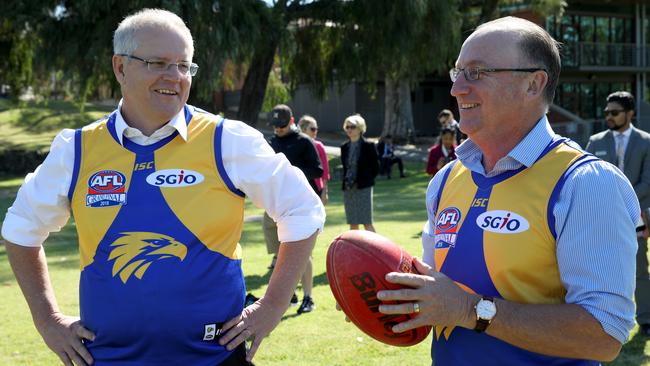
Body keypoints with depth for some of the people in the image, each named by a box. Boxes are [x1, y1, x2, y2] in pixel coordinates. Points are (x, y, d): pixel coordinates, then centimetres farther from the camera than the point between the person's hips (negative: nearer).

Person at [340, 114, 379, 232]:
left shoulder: (368, 146, -5)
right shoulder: (345, 147, 9)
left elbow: (375, 167, 0)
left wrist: (366, 180, -3)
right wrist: (346, 181, 5)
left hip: (363, 188, -5)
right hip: (348, 189, 5)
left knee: (367, 223, -7)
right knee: (352, 224, 8)